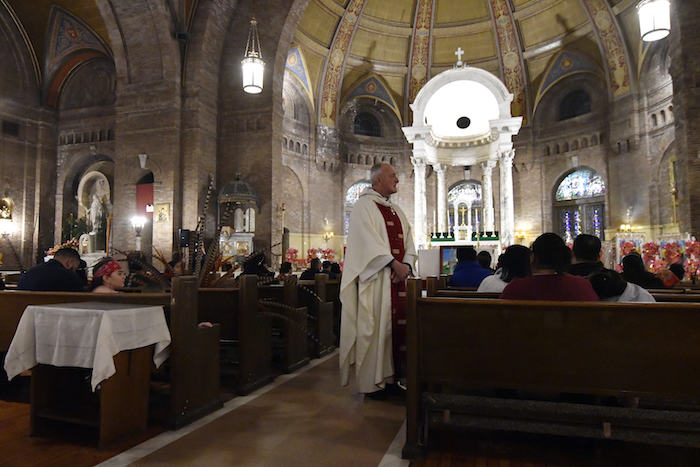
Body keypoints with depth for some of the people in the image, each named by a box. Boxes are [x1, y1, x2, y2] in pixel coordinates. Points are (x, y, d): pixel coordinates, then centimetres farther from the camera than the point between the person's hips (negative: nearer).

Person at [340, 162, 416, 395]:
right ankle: (373, 381, 6)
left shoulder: (397, 210, 21)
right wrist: (394, 264, -18)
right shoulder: (364, 206, -3)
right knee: (375, 326, -4)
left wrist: (407, 264, -4)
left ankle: (393, 376, 16)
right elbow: (368, 241, -15)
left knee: (399, 323, 6)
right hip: (376, 278, -7)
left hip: (399, 278, 8)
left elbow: (408, 241, 15)